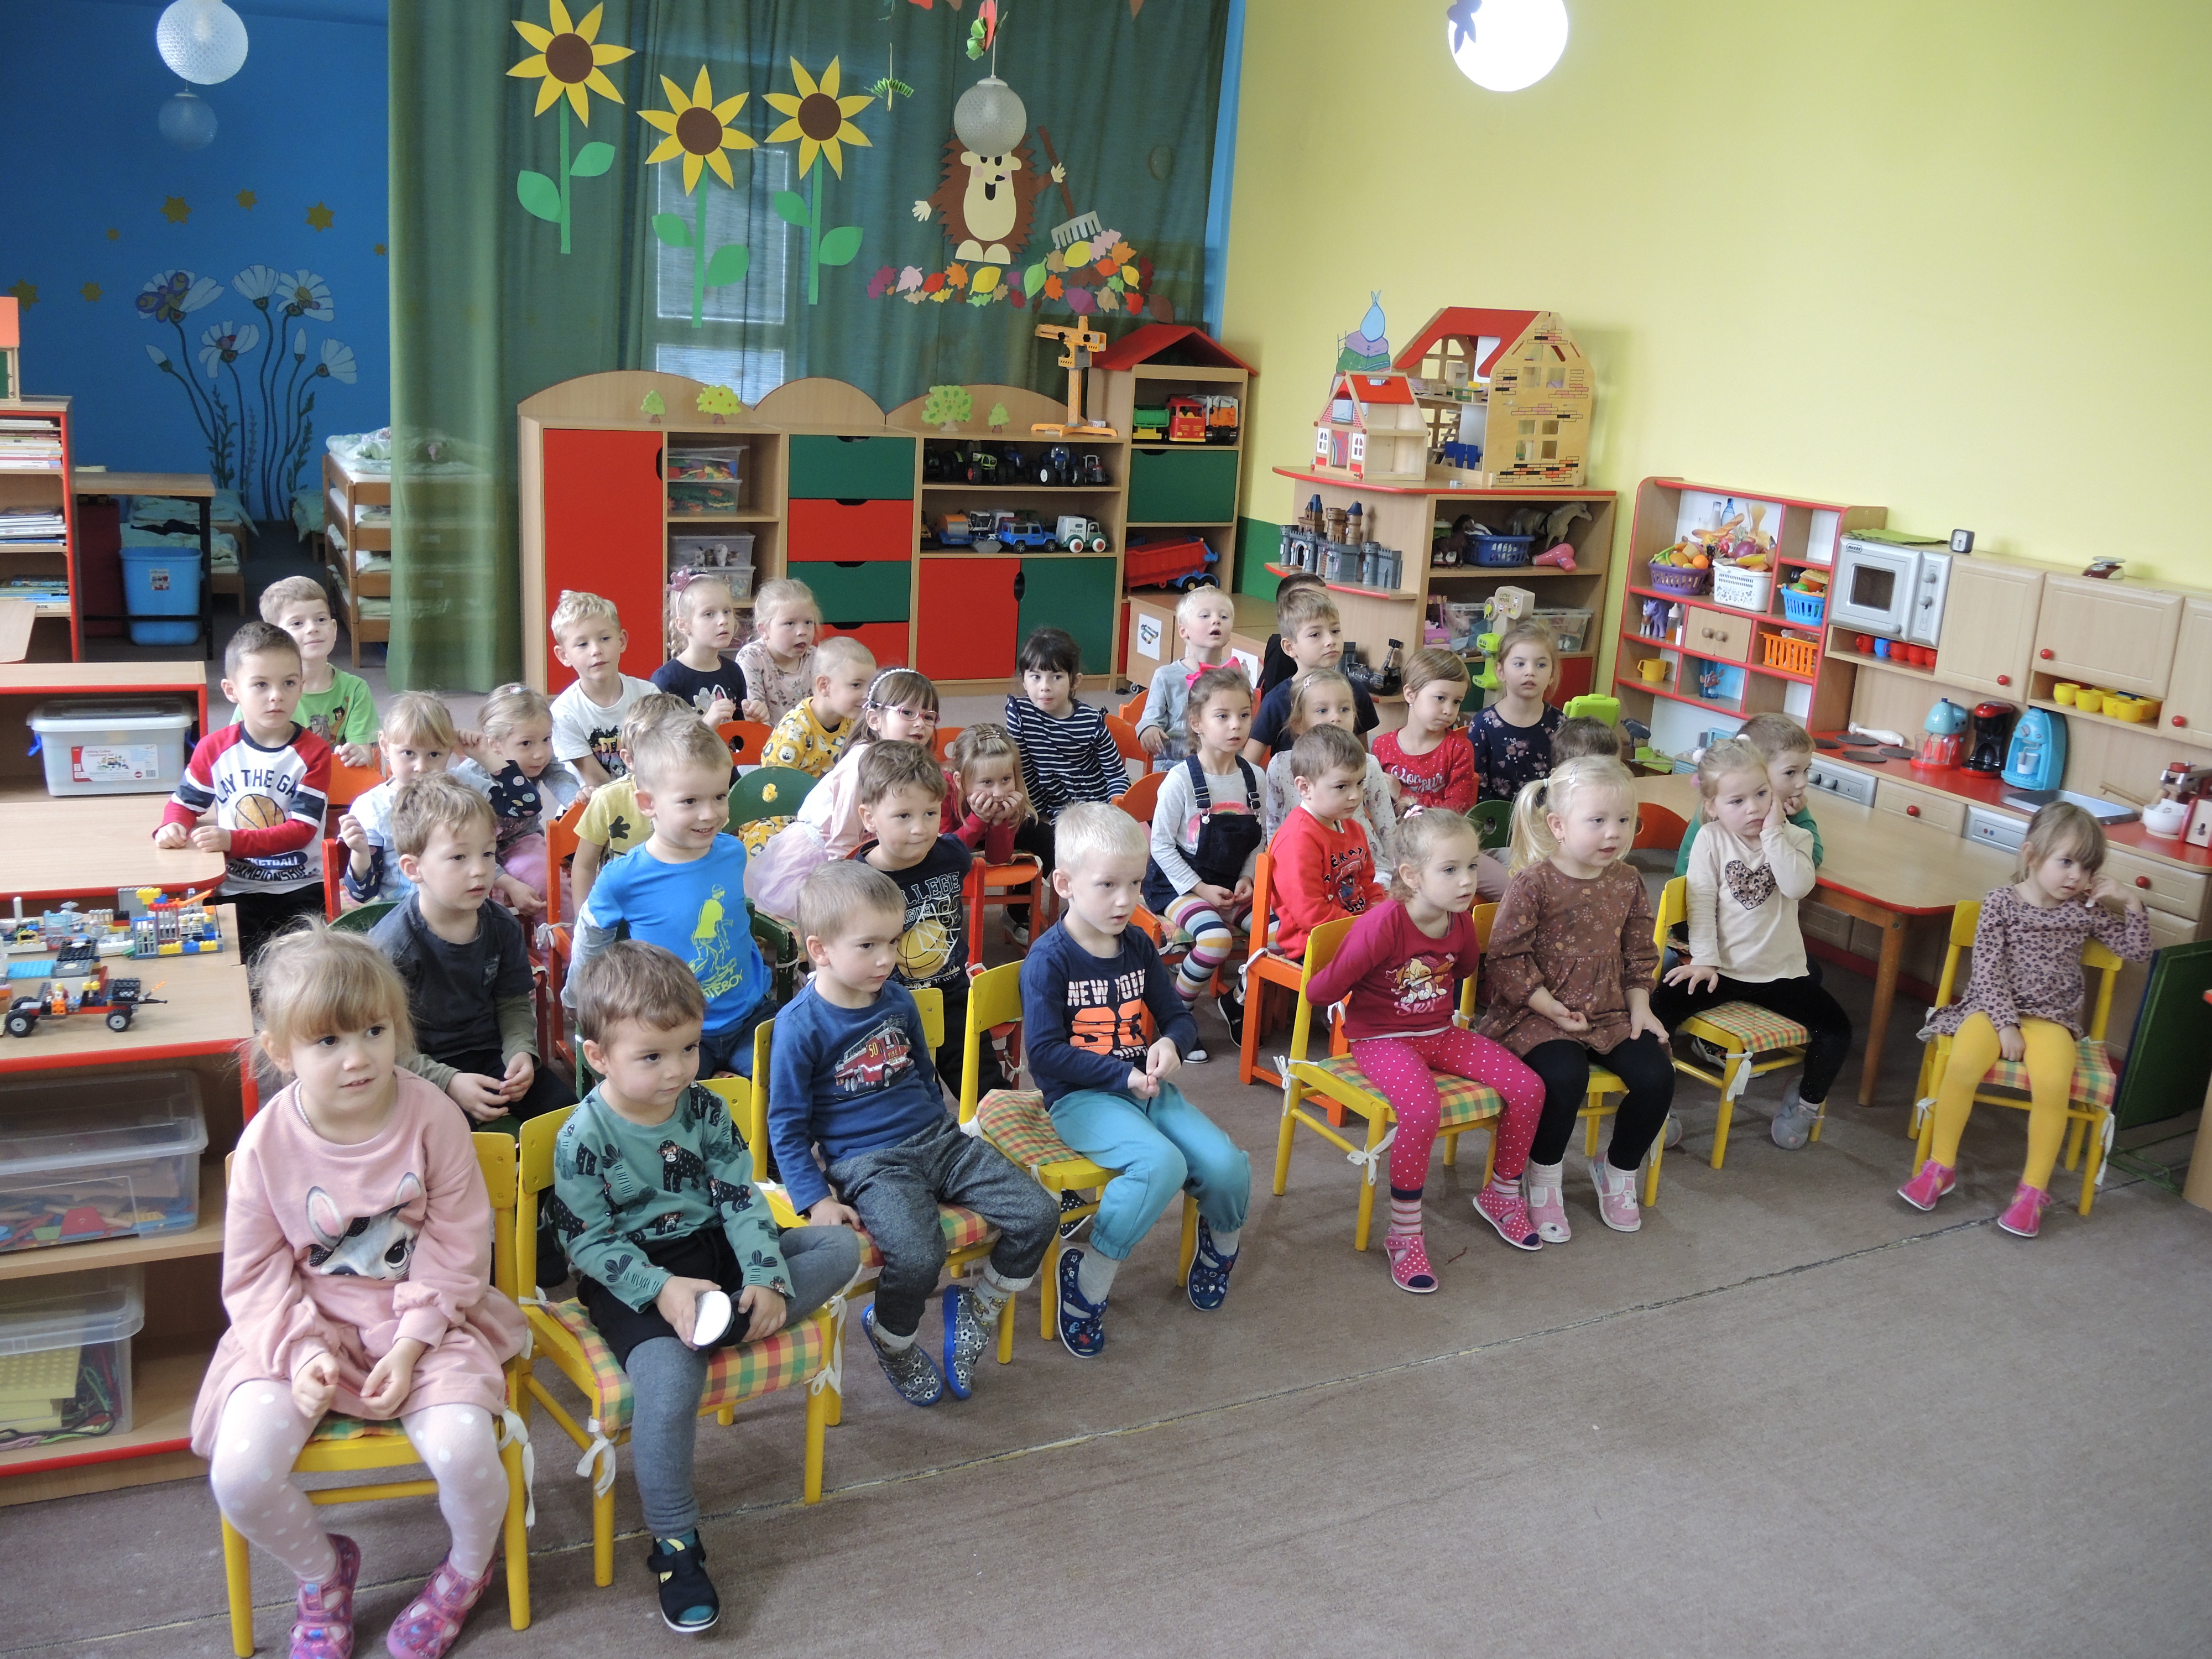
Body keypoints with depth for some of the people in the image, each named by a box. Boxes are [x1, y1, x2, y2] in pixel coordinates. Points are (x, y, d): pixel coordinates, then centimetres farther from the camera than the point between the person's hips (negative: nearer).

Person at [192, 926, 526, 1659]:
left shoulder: (431, 1117, -14)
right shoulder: (266, 1144, -11)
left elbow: (458, 1249, -8)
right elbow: (255, 1273, -3)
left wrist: (412, 1345, -16)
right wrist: (302, 1352, -17)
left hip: (424, 1317, -1)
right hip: (305, 1324, 2)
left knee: (463, 1450, -24)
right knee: (239, 1474, -19)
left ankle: (469, 1567, 13)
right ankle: (322, 1571, 16)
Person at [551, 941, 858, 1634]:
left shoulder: (705, 1110, -1)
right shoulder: (584, 1139, -14)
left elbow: (741, 1199, -1)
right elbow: (589, 1242, -14)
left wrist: (766, 1279, -15)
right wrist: (662, 1289, -27)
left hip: (712, 1252, 6)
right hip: (632, 1278, -5)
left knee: (840, 1246, -6)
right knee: (668, 1381, -31)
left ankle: (725, 1324, -21)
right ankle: (675, 1546, -13)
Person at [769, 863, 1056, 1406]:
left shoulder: (897, 1000, 6)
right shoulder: (801, 1025, -11)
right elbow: (787, 1126, -6)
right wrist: (816, 1200, -12)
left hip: (936, 1138, 6)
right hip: (867, 1164, -6)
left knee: (1037, 1215, -9)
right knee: (918, 1256, -32)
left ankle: (976, 1308, 16)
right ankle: (892, 1339, 3)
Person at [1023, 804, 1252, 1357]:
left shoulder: (1138, 946, 8)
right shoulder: (1050, 959, -11)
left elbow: (1177, 1016, 16)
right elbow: (1046, 1056, -14)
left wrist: (1170, 1044, -8)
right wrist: (1123, 1075, -18)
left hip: (1146, 1087, 6)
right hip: (1081, 1098, -6)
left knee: (1226, 1165, -14)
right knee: (1162, 1164, -32)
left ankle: (1220, 1243, 21)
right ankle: (1086, 1280, -14)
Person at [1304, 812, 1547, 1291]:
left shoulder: (1461, 923, -2)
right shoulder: (1383, 924, -25)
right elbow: (1325, 989, -17)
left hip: (1441, 1033, 7)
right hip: (1382, 1039, -7)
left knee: (1528, 1088, -6)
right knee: (1423, 1108, -35)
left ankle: (1502, 1194, 19)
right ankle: (1404, 1233, -16)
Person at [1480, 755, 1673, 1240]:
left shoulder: (1626, 882, 6)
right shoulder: (1533, 883, -13)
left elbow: (1639, 955, 15)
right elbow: (1506, 954, -14)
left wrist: (1640, 1008, 2)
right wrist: (1548, 1006, -18)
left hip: (1610, 1012, 6)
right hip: (1540, 1014, -6)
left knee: (1656, 1076, -14)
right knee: (1565, 1077, -32)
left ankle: (1618, 1168, 15)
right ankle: (1543, 1180, -4)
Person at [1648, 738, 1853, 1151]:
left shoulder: (1794, 838, -1)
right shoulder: (1711, 839, -4)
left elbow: (1798, 887, -21)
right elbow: (1702, 902, -7)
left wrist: (1774, 834, -23)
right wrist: (1704, 959, -14)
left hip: (1781, 972, 1)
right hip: (1720, 968, -1)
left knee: (1837, 1029, -13)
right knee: (1661, 1005, -20)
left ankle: (1807, 1100, 14)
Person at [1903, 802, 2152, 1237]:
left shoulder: (2085, 910, 6)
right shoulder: (2001, 903, -2)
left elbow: (2136, 950, 14)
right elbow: (1988, 971, -7)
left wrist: (2131, 903, -1)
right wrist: (2005, 1024, -16)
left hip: (2052, 1017, 2)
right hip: (1993, 1007, -1)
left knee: (2053, 1084, -29)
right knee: (1963, 1063, -31)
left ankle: (2034, 1188, -12)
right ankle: (1941, 1165, -13)